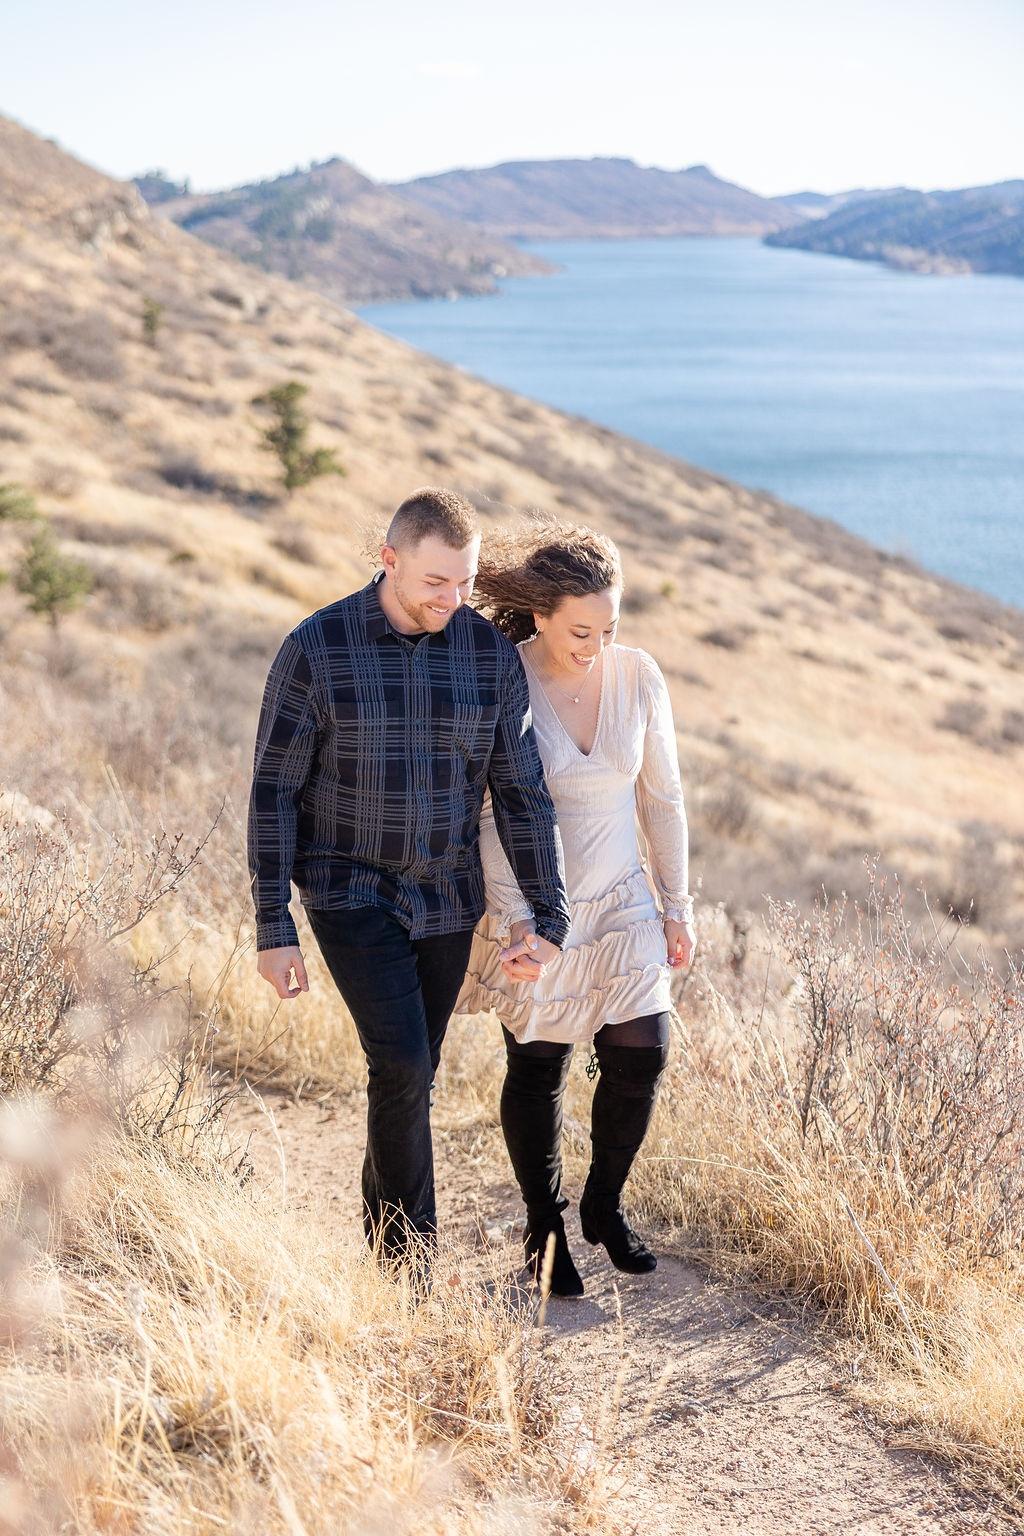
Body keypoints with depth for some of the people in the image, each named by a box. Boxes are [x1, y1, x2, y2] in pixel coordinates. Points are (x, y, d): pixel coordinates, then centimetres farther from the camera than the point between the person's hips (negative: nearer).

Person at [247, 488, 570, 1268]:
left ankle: (385, 1239, 32)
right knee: (402, 1065, -16)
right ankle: (412, 1260, -2)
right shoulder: (316, 648, -15)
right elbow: (275, 794, -10)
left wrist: (551, 919, -7)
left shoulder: (491, 653, -7)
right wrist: (273, 929, -12)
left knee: (408, 1073, 12)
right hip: (350, 892, -3)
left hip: (447, 901, 3)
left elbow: (522, 792, -3)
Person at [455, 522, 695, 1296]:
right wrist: (516, 921, -21)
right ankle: (545, 1231, 27)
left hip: (621, 899, 3)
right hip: (535, 905, -3)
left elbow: (662, 796, 2)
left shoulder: (638, 674, -7)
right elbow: (489, 815, -14)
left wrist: (677, 904, 5)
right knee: (538, 1070, 7)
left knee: (640, 1058, 0)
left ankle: (605, 1205, 25)